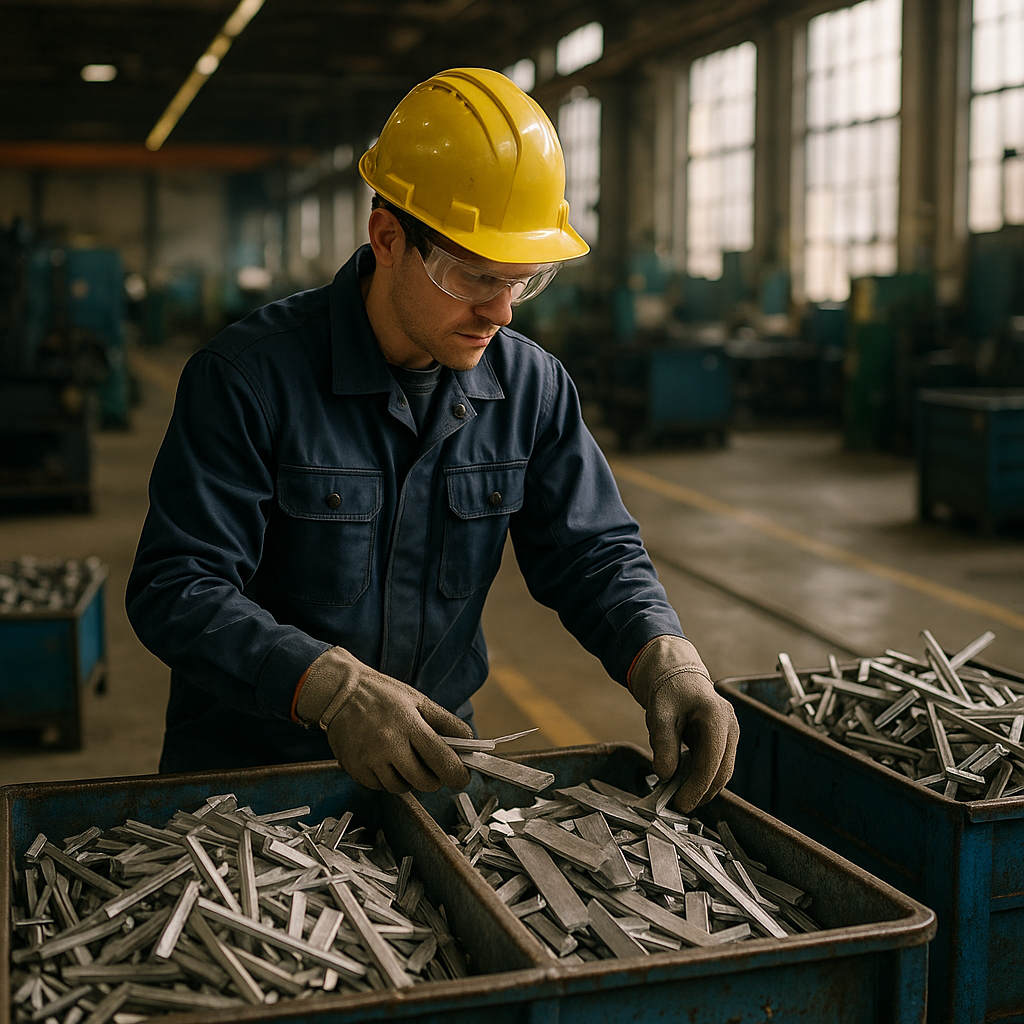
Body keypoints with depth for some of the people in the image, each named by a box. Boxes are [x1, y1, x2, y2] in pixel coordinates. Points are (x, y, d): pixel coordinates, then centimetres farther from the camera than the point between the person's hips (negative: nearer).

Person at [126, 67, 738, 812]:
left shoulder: (533, 387, 0)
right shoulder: (248, 376, -14)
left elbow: (591, 554, 4)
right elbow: (176, 589, -17)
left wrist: (665, 660, -17)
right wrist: (328, 688, -32)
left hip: (433, 765, 3)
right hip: (246, 763, -3)